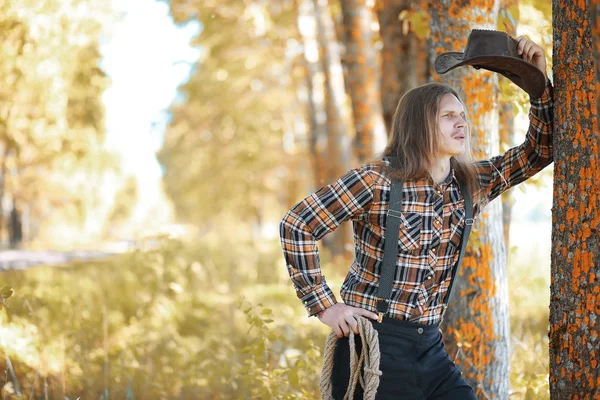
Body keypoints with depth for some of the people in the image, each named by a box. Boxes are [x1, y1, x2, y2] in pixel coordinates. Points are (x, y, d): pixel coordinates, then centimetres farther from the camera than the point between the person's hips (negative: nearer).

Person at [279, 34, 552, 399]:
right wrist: (324, 305, -12)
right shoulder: (376, 181, -12)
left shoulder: (471, 185, 6)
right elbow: (297, 225, -10)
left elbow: (540, 151, 10)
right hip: (374, 345, -6)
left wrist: (540, 81, -3)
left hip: (429, 347, 6)